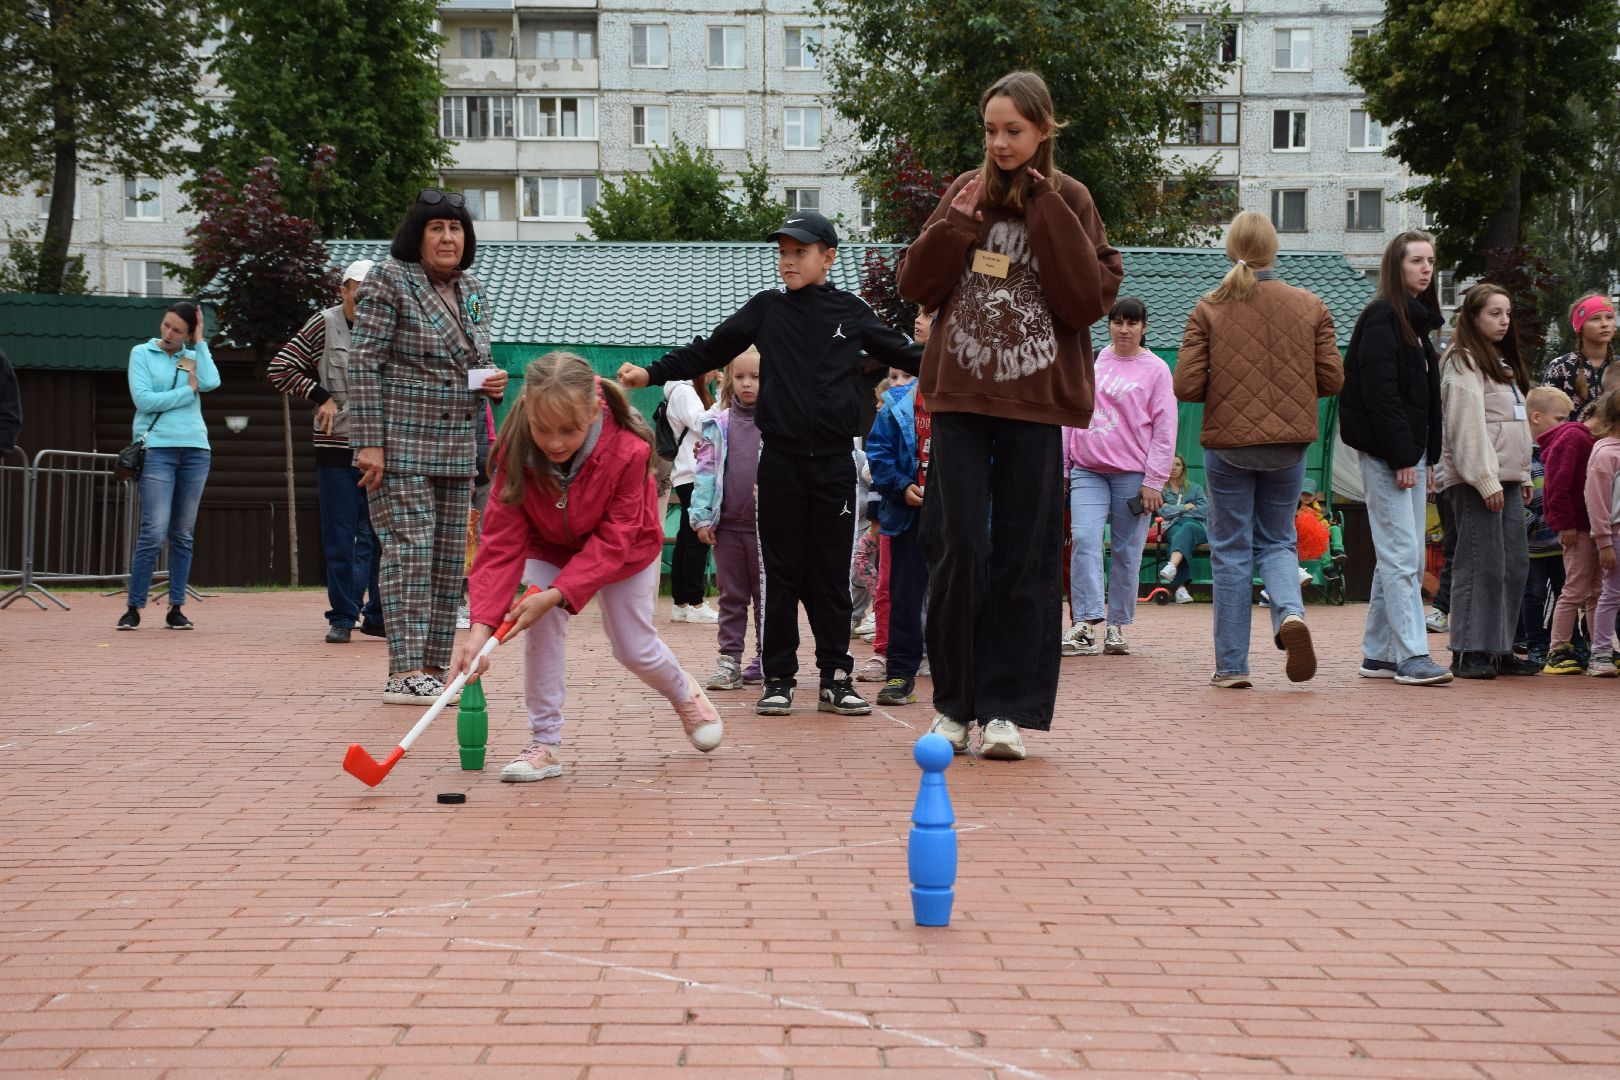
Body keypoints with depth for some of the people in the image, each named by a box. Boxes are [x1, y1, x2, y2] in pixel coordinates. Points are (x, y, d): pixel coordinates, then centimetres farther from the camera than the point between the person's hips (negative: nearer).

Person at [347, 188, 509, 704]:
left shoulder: (472, 291, 14)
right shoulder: (389, 281, -6)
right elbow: (364, 364, -10)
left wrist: (491, 381, 1)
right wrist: (368, 443, -17)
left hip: (455, 446, 7)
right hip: (400, 443, -7)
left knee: (450, 557, 6)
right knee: (409, 548, -11)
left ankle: (433, 668, 12)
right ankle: (404, 671, -11)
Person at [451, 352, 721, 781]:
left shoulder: (628, 451, -38)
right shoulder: (514, 453, -32)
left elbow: (613, 542, -32)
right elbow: (502, 543, -31)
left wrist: (558, 594, -42)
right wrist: (482, 624, -42)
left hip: (624, 550, -2)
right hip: (550, 547, 2)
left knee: (634, 648, 3)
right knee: (540, 625, -20)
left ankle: (685, 693, 37)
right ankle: (544, 744, -8)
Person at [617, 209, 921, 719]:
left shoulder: (851, 312, 6)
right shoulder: (766, 309, 7)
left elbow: (903, 353, 14)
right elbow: (708, 350, 9)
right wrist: (651, 374, 1)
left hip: (834, 461, 0)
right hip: (781, 461, 0)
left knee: (832, 571, 4)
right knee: (781, 571, 3)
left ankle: (835, 677, 11)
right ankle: (779, 678, 10)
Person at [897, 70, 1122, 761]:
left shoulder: (1069, 202, 3)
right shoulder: (965, 192, 9)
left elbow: (1090, 300, -9)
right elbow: (914, 285, 6)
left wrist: (1046, 210, -10)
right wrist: (958, 222, -6)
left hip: (1034, 403, -1)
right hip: (960, 399, 2)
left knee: (1026, 556, 1)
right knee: (957, 549, -1)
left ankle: (1008, 709, 7)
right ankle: (954, 703, 11)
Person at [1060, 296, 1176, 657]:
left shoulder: (1156, 369, 2)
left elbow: (1164, 429, -1)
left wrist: (1153, 481, -7)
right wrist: (1063, 465, 13)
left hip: (1133, 474, -2)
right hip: (1088, 471, 2)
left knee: (1126, 553, 1)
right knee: (1084, 540, -13)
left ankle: (1117, 627, 11)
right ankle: (1085, 625, -16)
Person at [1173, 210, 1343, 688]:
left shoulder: (1208, 310, -6)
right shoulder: (1311, 306, -1)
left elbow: (1186, 386, -10)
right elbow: (1332, 380, -1)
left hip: (1227, 443, -1)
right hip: (1288, 443, 2)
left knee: (1231, 551, 8)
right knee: (1277, 542, 17)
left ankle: (1232, 665, 9)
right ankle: (1291, 612, -13)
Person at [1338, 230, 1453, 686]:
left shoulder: (1418, 320, 18)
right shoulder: (1381, 317, -10)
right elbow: (1379, 392, -17)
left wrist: (1427, 458, 12)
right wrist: (1402, 458, -19)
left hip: (1410, 453, 9)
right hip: (1387, 454, -9)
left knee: (1405, 558, 10)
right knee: (1401, 556, -10)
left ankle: (1378, 655, 16)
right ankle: (1412, 657, -10)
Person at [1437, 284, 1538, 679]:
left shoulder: (1503, 363, 24)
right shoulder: (1462, 361, -6)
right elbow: (1466, 425, -14)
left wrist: (1522, 476, 17)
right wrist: (1486, 480, -19)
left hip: (1506, 477, 9)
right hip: (1475, 479, -9)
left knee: (1515, 564, 6)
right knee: (1481, 564, -11)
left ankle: (1500, 650, 11)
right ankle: (1469, 652, -8)